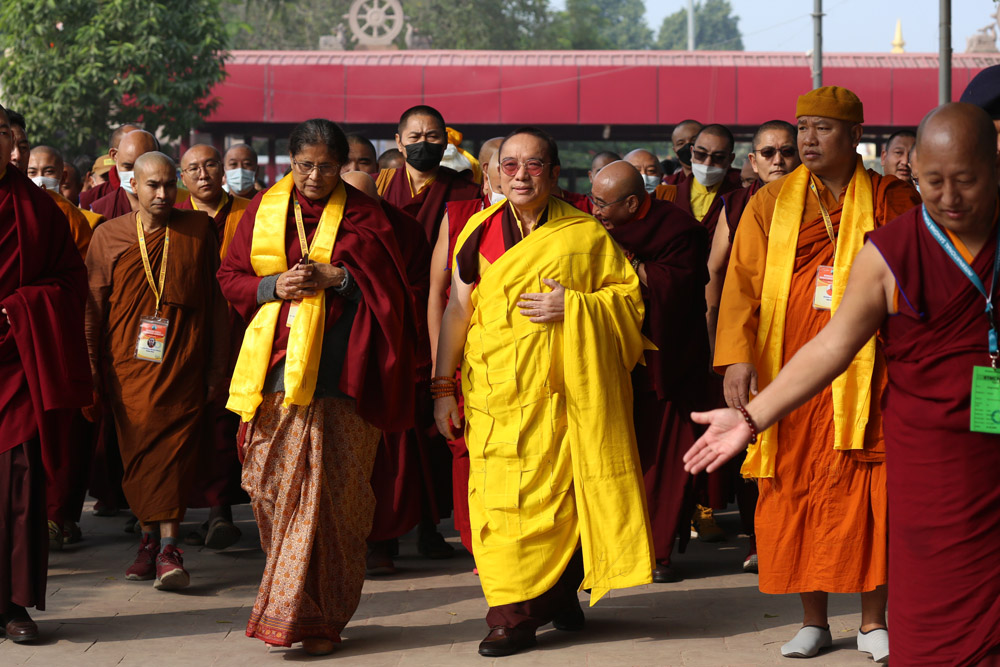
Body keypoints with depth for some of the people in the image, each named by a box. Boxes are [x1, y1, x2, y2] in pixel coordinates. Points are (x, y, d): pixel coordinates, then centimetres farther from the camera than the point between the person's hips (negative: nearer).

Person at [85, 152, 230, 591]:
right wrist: (89, 369, 5)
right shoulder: (108, 236, 8)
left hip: (182, 365, -1)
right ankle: (150, 538, 15)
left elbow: (215, 300, 8)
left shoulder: (198, 230, 5)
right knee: (137, 451, 2)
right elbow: (91, 307, 10)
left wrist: (217, 365, 6)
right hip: (128, 364, 2)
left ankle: (169, 547, -13)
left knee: (175, 448, -11)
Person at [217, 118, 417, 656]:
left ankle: (316, 617, 0)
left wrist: (336, 278, -13)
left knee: (333, 490, -6)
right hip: (276, 367, 3)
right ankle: (296, 604, 15)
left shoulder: (361, 215, 5)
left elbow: (389, 287, 3)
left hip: (336, 371, -2)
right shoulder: (265, 210, 11)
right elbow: (229, 278, 13)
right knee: (271, 486, 0)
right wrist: (274, 286, -6)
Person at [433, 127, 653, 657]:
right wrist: (443, 386, 8)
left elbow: (629, 296, 6)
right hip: (495, 390, 1)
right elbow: (457, 310, 11)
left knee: (560, 492, -1)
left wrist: (571, 307, -11)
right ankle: (512, 612, 3)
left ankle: (558, 596, 14)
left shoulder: (586, 234, 5)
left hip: (561, 390, -1)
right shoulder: (480, 231, 9)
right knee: (500, 497, -4)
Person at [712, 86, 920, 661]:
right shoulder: (771, 204, 6)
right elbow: (742, 283, 0)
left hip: (866, 372, -1)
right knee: (797, 492, 4)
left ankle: (874, 621, 11)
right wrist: (738, 357, -13)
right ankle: (814, 620, 16)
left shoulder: (893, 202, 4)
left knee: (868, 494, -2)